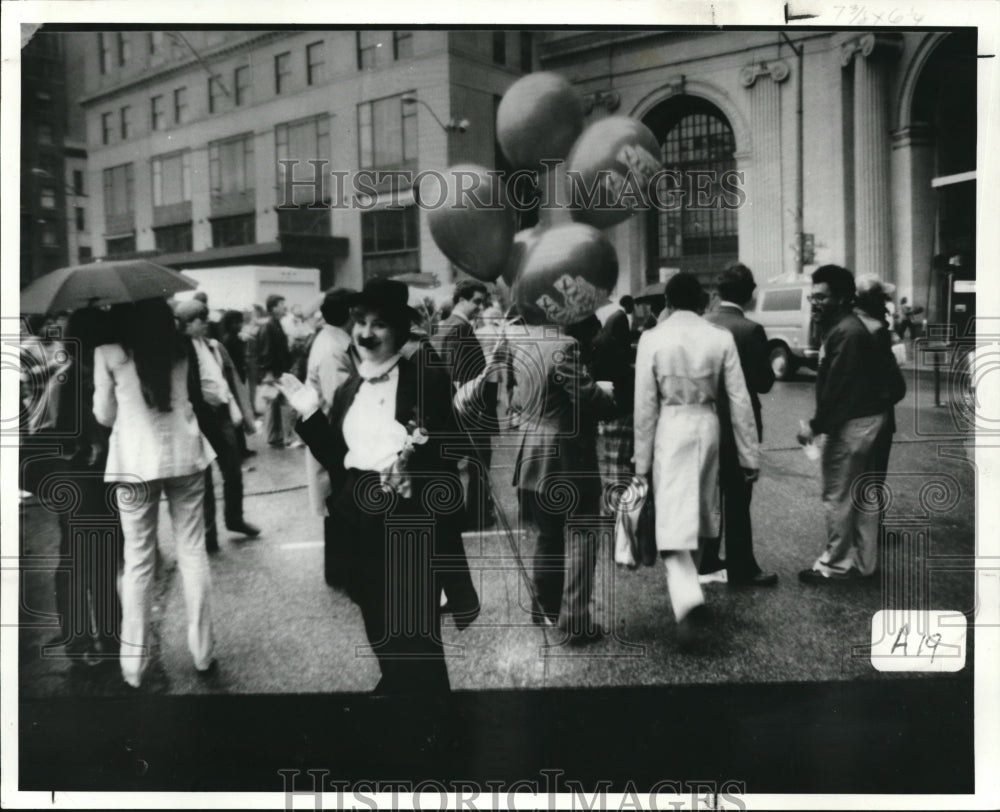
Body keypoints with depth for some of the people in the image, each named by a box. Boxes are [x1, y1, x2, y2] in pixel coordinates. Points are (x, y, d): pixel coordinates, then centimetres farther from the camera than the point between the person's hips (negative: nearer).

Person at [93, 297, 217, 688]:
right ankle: (202, 652, 17)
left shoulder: (109, 352, -5)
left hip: (137, 460, -2)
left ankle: (133, 663, 13)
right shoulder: (180, 346, 4)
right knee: (192, 553, 10)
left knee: (137, 562, 7)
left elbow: (104, 415, 1)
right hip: (184, 453, 2)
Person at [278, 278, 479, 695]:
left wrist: (420, 448, -28)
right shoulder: (347, 391, 10)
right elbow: (336, 459, 9)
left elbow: (448, 457, -10)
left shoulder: (427, 382, -8)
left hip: (411, 527, -6)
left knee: (417, 640, 3)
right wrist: (310, 414, 2)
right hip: (361, 528, 6)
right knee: (383, 639, 18)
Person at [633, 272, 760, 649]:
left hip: (671, 429, -3)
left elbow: (645, 405, -5)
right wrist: (750, 455, 7)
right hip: (707, 426, 3)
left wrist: (642, 460, 3)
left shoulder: (652, 338, -7)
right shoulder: (721, 338, -2)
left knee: (674, 523, -4)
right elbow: (739, 400, 0)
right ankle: (690, 592, 36)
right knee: (700, 514, 19)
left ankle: (689, 602, -25)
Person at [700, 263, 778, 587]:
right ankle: (741, 569, 11)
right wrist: (771, 365, 5)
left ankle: (706, 560, 27)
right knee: (737, 499, 3)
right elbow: (764, 383, -13)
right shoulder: (750, 330, -17)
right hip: (737, 424, -5)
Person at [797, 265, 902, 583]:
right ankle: (864, 562, 24)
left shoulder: (846, 332, -19)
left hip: (852, 424, -11)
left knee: (837, 497, -1)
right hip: (868, 419, 11)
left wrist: (816, 425, -17)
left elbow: (837, 387, -22)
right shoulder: (846, 326, 13)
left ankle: (835, 565, 8)